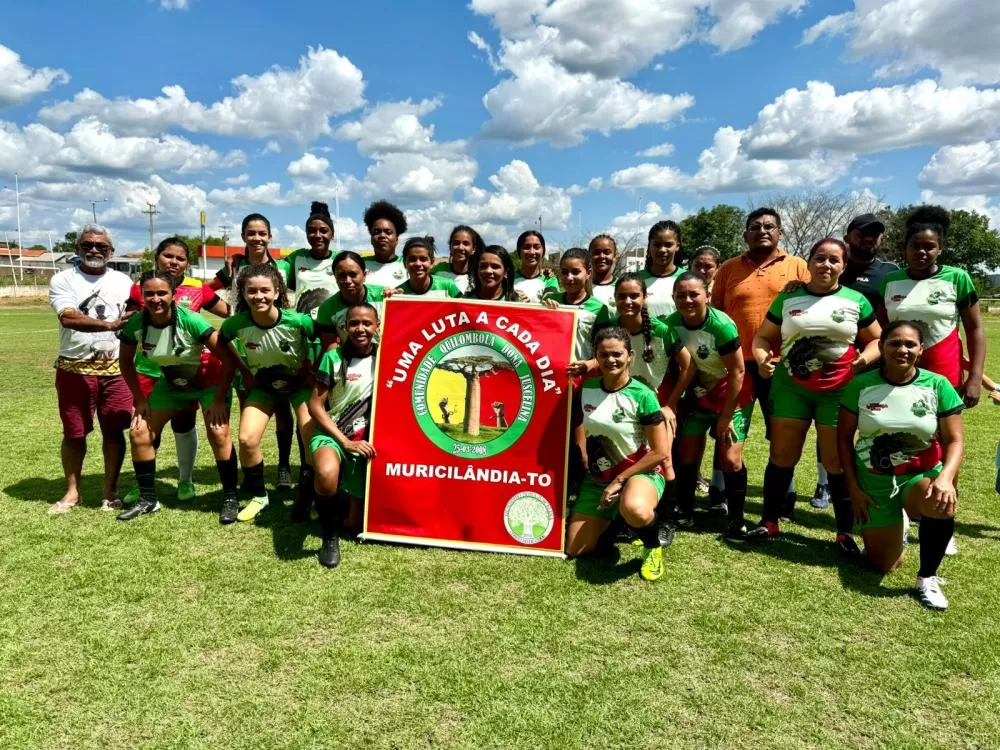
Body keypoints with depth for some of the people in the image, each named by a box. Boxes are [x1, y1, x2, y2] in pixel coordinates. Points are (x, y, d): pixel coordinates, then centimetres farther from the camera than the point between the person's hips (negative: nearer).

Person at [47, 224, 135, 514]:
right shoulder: (63, 280, 0)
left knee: (114, 431, 5)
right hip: (74, 369, -1)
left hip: (116, 369, 1)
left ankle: (110, 491, 17)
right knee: (74, 433, 9)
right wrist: (110, 325, -28)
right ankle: (72, 492, 23)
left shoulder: (123, 282, 9)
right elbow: (68, 317, -17)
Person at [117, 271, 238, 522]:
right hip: (171, 383, 5)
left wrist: (219, 400, -24)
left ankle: (230, 498, -4)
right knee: (139, 433, -1)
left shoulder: (190, 320, -30)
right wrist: (140, 399, -2)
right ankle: (148, 499, 17)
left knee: (218, 433, -20)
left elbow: (229, 359, -27)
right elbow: (126, 363, 1)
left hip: (209, 380, -4)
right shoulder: (135, 324, -19)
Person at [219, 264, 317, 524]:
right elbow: (222, 345, 1)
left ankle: (309, 497, 10)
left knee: (314, 440, -14)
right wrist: (245, 373, -1)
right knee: (247, 439, -9)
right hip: (264, 386, 2)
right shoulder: (236, 324, -23)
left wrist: (312, 370, -12)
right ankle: (258, 496, 15)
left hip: (300, 383, -2)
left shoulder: (299, 322, -30)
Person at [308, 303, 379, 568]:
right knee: (326, 474, -40)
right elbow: (315, 405, -8)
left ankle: (343, 498, 41)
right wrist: (345, 442, -15)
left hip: (366, 441, 3)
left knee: (356, 523, 5)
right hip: (332, 435, -3)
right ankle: (329, 536, -13)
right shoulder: (333, 357, -7)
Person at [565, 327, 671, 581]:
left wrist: (619, 480, -17)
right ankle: (611, 518, 33)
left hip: (639, 473, -5)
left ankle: (653, 547, -6)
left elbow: (661, 452, -17)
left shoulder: (642, 395, -18)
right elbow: (579, 430, 12)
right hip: (597, 478, 5)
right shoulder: (586, 389, -4)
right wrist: (587, 466, 3)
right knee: (575, 550, 4)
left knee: (635, 510, -42)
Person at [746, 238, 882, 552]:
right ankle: (769, 522, 17)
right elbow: (763, 337, 7)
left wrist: (865, 358, -13)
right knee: (782, 456, 5)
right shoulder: (788, 299, 4)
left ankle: (846, 532, 16)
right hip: (790, 388, 1)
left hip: (838, 391, -1)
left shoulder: (856, 300, 4)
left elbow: (876, 339, 9)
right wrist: (762, 358, -14)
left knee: (836, 462, 4)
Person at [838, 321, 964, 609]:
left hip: (922, 475, 0)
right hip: (874, 481, 1)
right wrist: (853, 488, -5)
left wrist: (945, 477, -26)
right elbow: (844, 437, -1)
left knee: (943, 506, -38)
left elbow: (955, 440, -7)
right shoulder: (861, 385, -9)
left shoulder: (938, 385, -9)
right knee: (884, 565, 5)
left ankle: (927, 578, -12)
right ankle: (893, 525, 41)